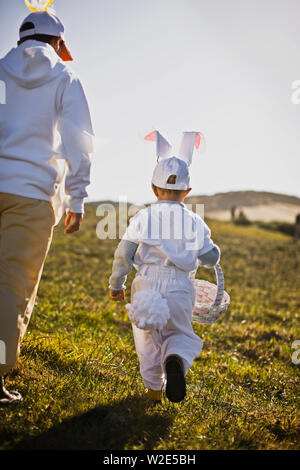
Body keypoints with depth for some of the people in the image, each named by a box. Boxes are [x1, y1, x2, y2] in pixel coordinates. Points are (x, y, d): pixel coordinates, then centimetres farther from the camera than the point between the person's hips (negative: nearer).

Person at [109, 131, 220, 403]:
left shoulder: (143, 218, 0)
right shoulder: (195, 222, 3)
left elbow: (123, 254, 0)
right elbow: (211, 258, 8)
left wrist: (116, 284, 12)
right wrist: (198, 256, 31)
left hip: (147, 286, 0)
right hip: (180, 289, 0)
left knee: (148, 338, 17)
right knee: (181, 334, 15)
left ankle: (153, 387, 20)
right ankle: (176, 359, -18)